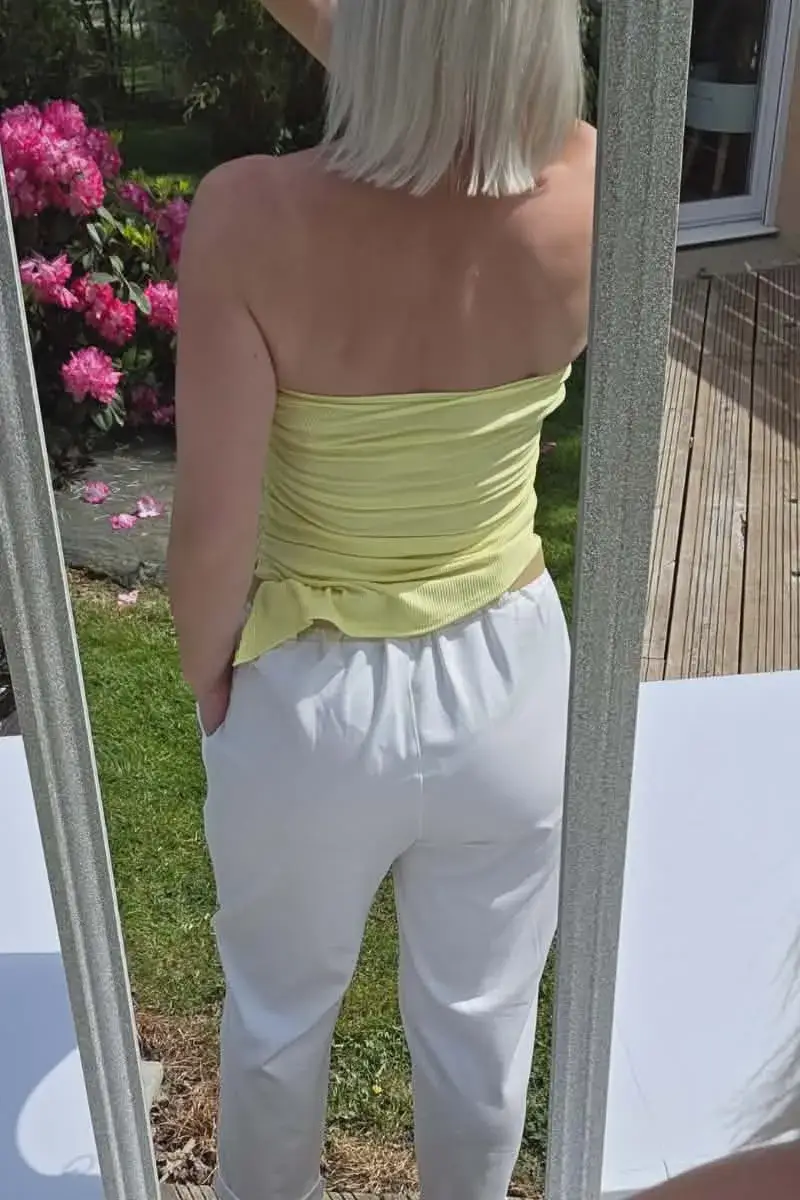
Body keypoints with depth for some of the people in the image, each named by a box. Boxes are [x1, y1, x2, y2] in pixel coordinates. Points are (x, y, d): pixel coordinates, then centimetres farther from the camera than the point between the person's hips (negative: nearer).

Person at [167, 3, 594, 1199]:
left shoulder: (253, 218, -25)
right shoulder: (583, 198, -16)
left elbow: (212, 531, -21)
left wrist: (207, 677, -2)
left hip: (307, 707, -1)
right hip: (509, 691, 2)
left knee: (280, 1012, 28)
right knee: (478, 1014, 26)